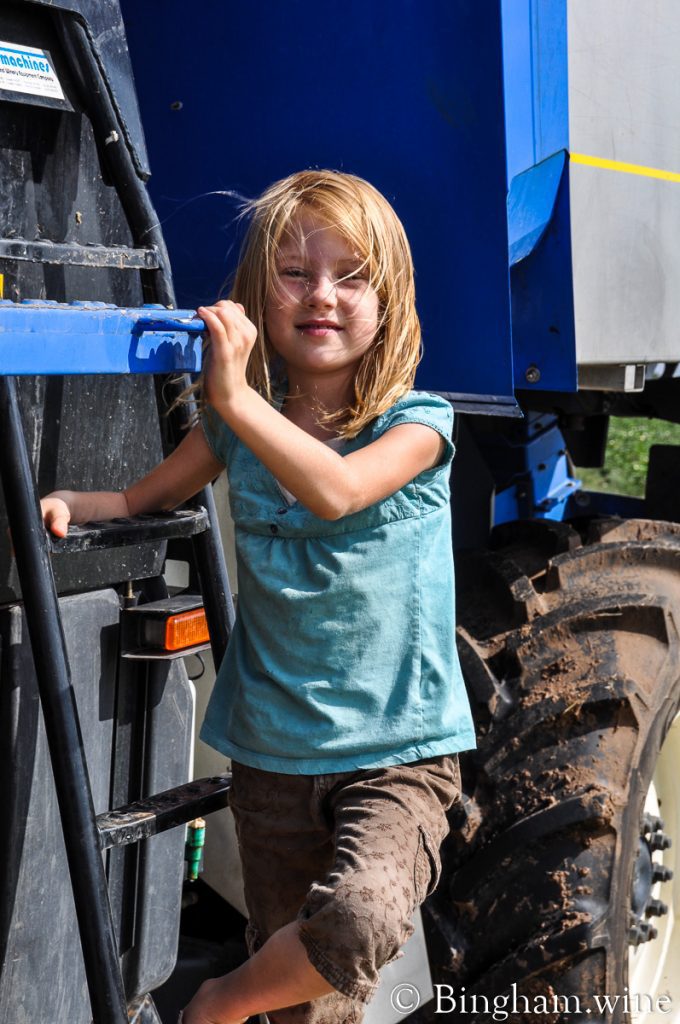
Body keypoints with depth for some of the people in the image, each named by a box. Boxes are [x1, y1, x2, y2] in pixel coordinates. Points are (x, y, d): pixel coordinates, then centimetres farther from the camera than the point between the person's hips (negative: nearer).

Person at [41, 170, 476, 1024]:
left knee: (357, 922, -28)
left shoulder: (414, 422, -9)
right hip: (272, 751, 3)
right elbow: (146, 498, 12)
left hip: (399, 750, -3)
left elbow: (336, 490, -29)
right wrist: (69, 503, -6)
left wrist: (236, 397, -31)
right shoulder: (238, 422, 2)